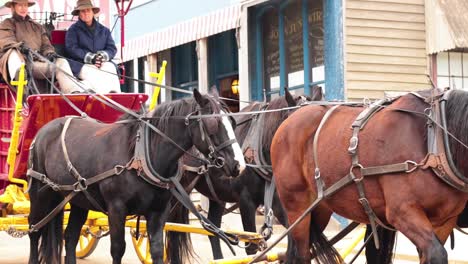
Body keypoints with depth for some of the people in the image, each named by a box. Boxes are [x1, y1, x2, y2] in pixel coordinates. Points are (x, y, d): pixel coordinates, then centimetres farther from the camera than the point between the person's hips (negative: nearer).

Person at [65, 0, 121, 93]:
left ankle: (115, 92, -50)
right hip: (81, 64, -3)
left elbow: (112, 48, 14)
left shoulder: (104, 30, 22)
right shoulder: (73, 30, 11)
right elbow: (71, 48, -2)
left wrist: (103, 55, -11)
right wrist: (90, 57, -15)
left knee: (110, 67, -32)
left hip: (103, 63, 3)